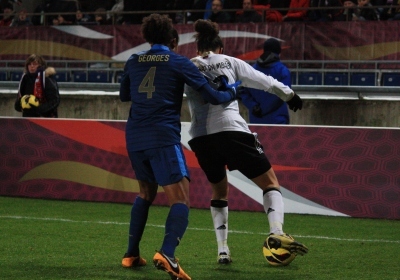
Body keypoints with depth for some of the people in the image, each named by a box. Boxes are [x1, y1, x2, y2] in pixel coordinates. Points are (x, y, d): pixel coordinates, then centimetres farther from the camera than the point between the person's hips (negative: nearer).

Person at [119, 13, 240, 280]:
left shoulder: (133, 62, 12)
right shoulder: (179, 63, 0)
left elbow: (124, 95, 28)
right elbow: (212, 96, 0)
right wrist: (233, 91, 19)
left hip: (135, 138, 5)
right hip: (163, 137, -5)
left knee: (146, 192, 26)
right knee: (181, 199, -8)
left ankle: (132, 254, 23)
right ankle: (166, 254, -31)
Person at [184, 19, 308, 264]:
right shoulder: (229, 62, 13)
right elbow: (265, 82, 16)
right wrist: (290, 95, 28)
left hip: (200, 138, 3)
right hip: (231, 131, -3)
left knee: (219, 190, 24)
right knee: (270, 182, 7)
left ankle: (223, 250, 12)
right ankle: (277, 231, -18)